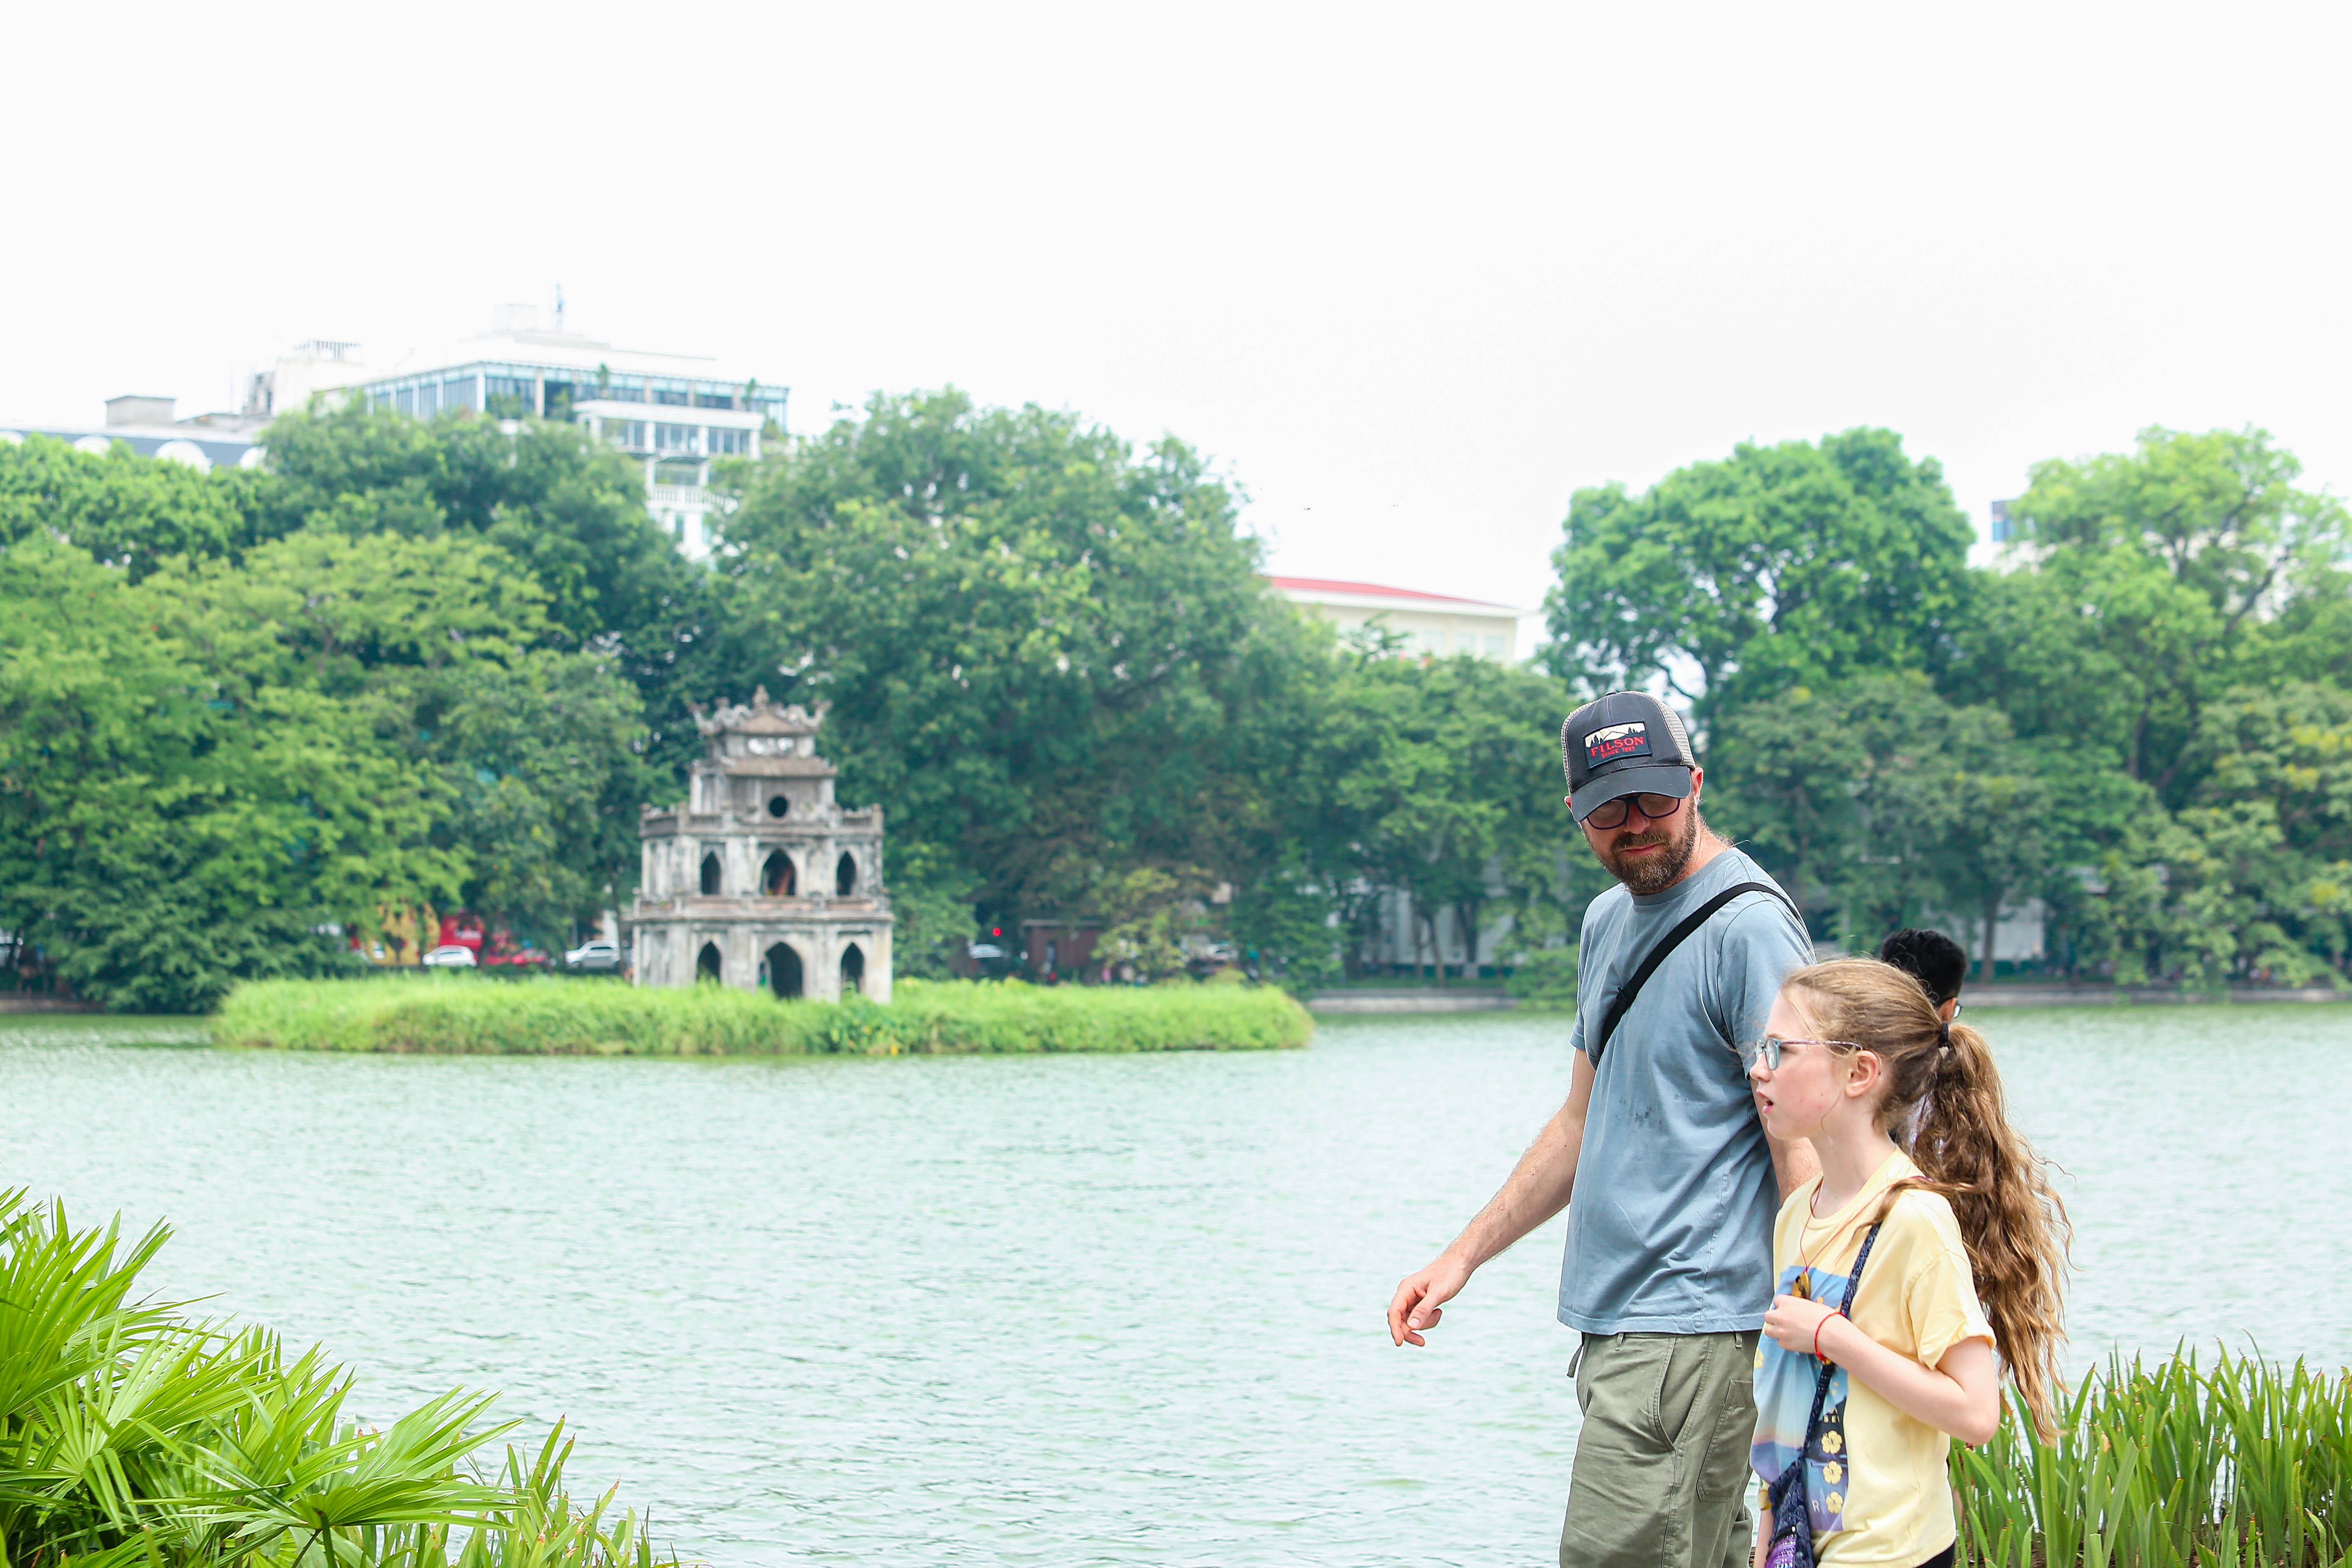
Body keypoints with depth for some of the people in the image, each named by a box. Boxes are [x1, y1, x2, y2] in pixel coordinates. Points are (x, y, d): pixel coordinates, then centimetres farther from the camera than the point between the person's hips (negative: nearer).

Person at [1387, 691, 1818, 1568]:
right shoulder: (1608, 921, 17)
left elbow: (1801, 1142, -14)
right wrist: (1463, 1258, 21)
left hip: (1691, 1328, -9)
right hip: (1613, 1325, 9)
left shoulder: (1748, 927, -10)